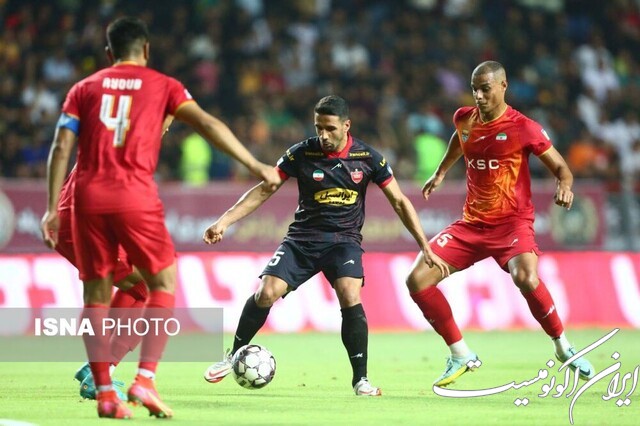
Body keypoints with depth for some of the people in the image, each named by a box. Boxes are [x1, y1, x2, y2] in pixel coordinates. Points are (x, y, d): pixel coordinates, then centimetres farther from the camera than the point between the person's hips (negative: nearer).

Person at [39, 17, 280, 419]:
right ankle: (145, 379, -4)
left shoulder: (85, 89, 15)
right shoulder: (162, 85, 10)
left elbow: (61, 149, 6)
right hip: (135, 197, -2)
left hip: (88, 196, 3)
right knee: (164, 283, 11)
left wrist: (53, 210, 6)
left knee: (97, 293, 11)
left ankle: (105, 392, 4)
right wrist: (254, 165, 0)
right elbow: (207, 123, -1)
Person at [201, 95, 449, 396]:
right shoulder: (301, 153, -6)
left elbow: (399, 201, 0)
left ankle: (361, 379, -14)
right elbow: (263, 190, 0)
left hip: (345, 239, -1)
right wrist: (224, 221, -8)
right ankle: (234, 356, 8)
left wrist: (425, 248, -4)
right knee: (266, 293, -17)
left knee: (350, 297, -27)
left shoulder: (367, 157, -6)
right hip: (303, 238, 1)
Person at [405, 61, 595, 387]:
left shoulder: (523, 128, -11)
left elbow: (560, 167, -5)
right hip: (472, 222, 6)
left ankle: (563, 347, -9)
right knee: (417, 280, -6)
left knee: (526, 278, -34)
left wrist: (565, 186, -26)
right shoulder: (464, 120, 4)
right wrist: (441, 172, 35)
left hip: (512, 222, -6)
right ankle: (461, 356, 8)